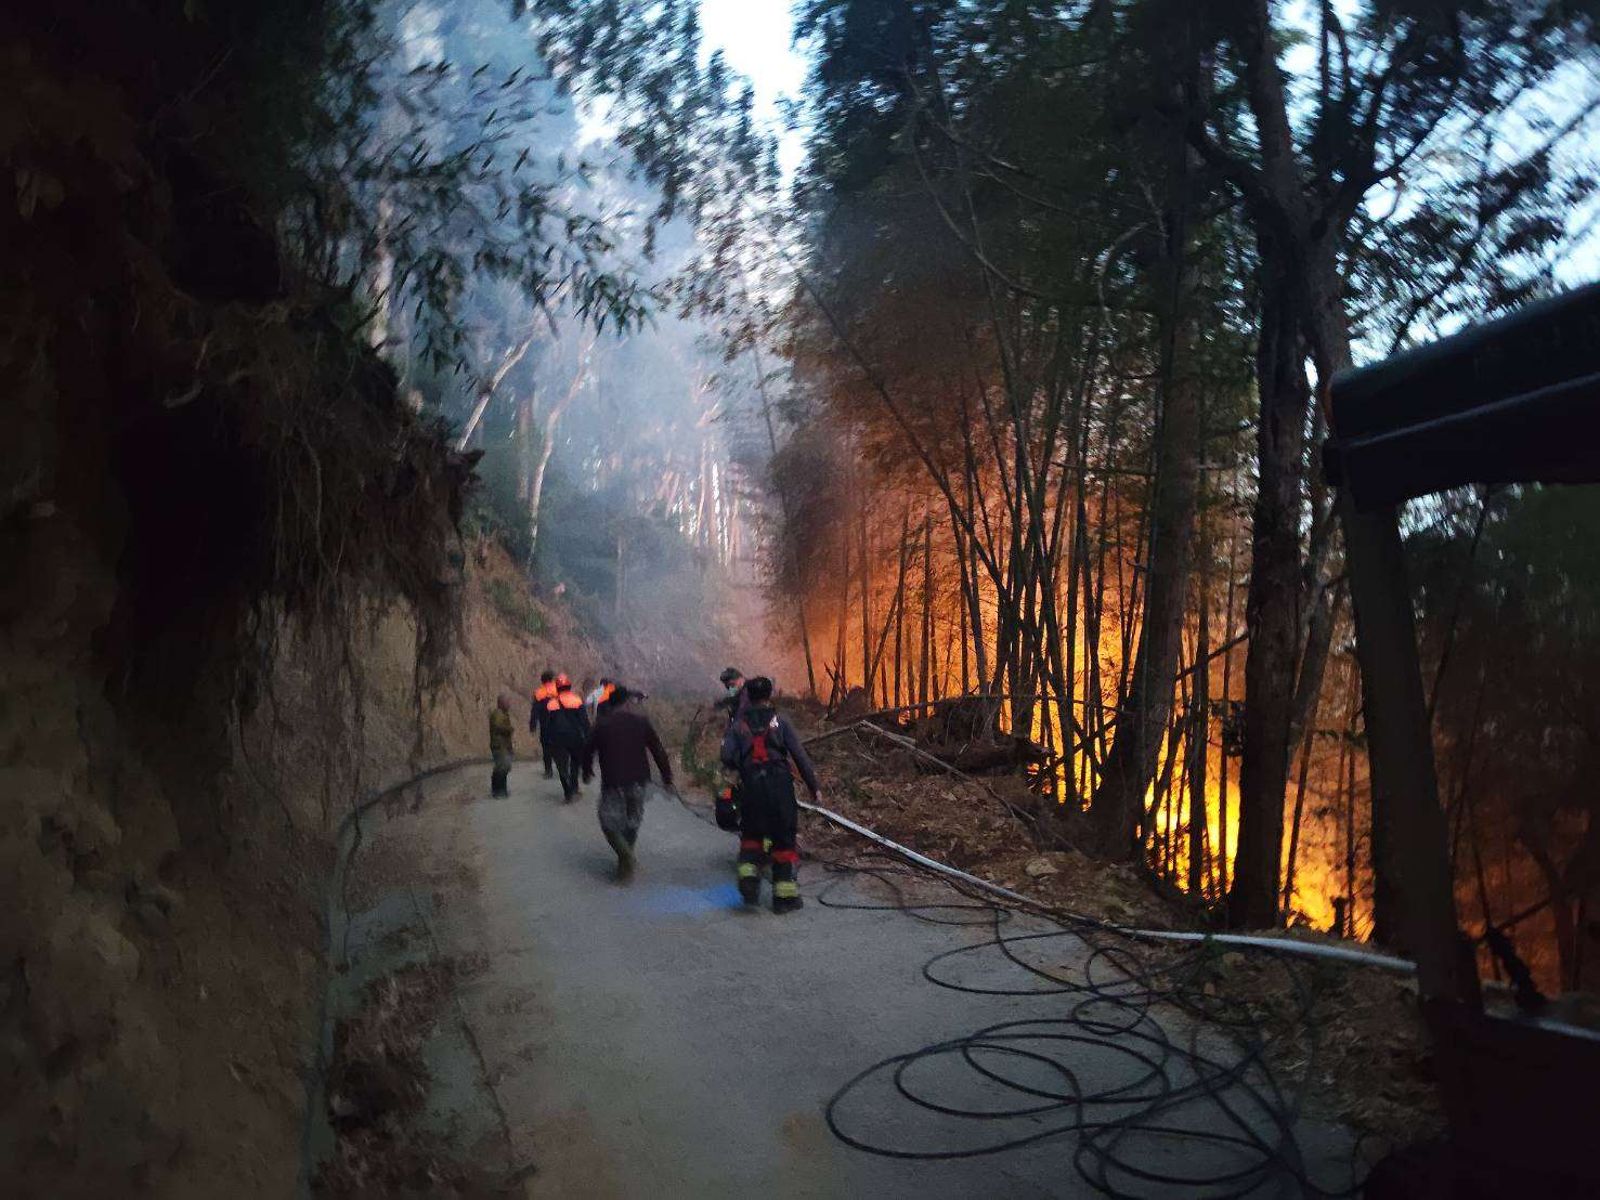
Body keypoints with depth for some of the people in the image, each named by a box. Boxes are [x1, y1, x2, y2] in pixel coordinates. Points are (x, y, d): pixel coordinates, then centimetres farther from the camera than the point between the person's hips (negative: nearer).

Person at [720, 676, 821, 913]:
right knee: (783, 839, 5)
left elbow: (727, 757, -6)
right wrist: (814, 787, 1)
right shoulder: (780, 722, 2)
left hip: (751, 786, 2)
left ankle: (748, 874, -1)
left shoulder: (738, 724, 6)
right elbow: (799, 755, -3)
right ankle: (785, 894, 6)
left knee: (751, 834, 20)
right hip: (780, 785, -1)